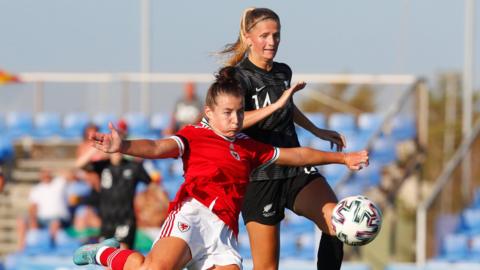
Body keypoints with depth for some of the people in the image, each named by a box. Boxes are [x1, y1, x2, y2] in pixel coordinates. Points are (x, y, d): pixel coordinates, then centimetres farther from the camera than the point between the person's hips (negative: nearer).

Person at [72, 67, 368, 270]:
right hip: (193, 214, -6)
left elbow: (295, 155, 37)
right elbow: (158, 147, -6)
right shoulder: (194, 136, 11)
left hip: (224, 236, 6)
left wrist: (342, 157, 41)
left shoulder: (249, 147, 28)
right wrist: (123, 146, -26)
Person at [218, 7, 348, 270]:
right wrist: (275, 106, -39)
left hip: (295, 169, 6)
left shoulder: (283, 72, 9)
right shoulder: (240, 77, -12)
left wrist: (318, 131, 39)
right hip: (260, 177, -6)